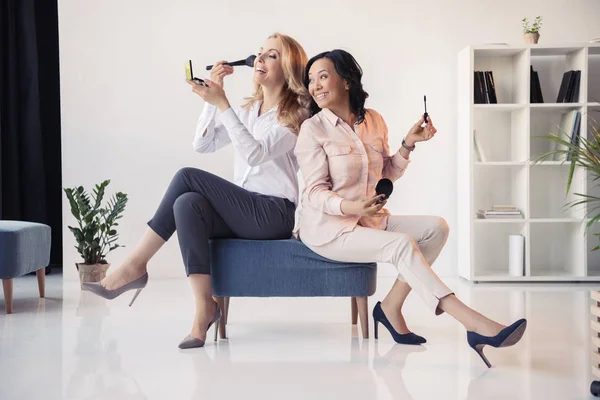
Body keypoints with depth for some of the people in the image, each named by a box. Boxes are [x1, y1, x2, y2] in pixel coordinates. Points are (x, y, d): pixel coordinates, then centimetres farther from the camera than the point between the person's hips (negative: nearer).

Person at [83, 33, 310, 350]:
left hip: (276, 214, -6)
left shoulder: (296, 113, -1)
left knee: (188, 177, -20)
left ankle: (134, 267, -14)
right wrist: (211, 96, 0)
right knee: (187, 204, -26)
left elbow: (256, 154, -18)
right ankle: (204, 309, -29)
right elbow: (203, 144, 10)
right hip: (244, 213, 6)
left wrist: (222, 104, -21)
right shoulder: (249, 109, 21)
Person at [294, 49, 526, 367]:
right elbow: (314, 193, -13)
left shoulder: (373, 120, 7)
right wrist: (352, 207, -32)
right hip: (327, 227, -7)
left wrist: (408, 145, 0)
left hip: (369, 220, 7)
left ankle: (392, 306, -12)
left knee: (435, 227, -10)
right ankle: (473, 323, -36)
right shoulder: (313, 128, -9)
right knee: (402, 244, -28)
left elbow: (387, 174, 17)